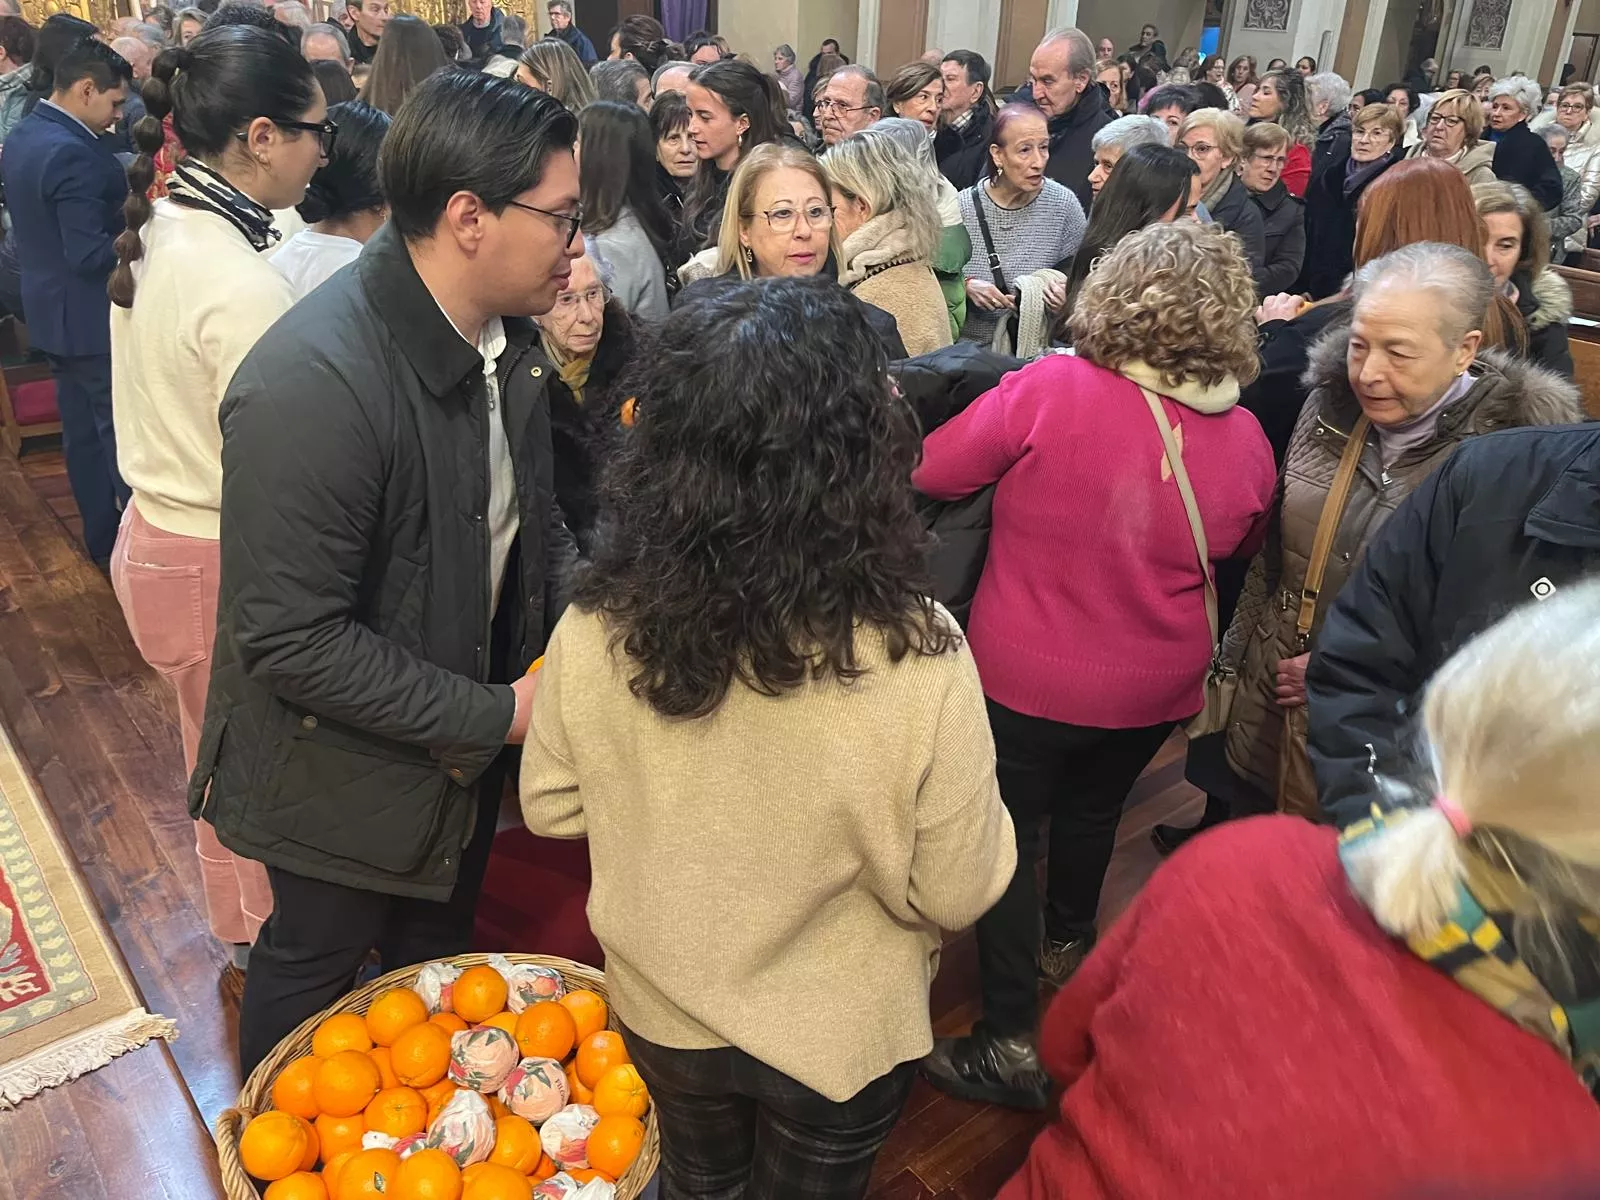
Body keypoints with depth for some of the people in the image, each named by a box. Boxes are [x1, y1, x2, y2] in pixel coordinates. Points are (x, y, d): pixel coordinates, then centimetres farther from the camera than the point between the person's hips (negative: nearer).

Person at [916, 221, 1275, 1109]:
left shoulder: (1048, 389, -23)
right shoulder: (1245, 440, -9)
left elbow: (933, 472, -12)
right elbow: (1241, 544, 10)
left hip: (1026, 675, -4)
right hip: (1156, 688, 5)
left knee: (1006, 837, 11)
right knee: (1093, 809, 28)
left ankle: (1010, 1044, 17)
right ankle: (1068, 943, 54)